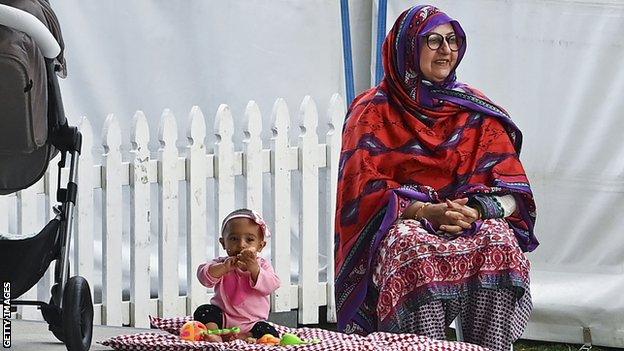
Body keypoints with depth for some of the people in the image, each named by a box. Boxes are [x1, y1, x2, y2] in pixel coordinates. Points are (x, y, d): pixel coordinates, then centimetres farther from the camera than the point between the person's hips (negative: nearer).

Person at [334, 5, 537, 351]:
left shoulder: (476, 113, 13)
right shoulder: (373, 113, 7)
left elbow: (511, 189, 6)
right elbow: (366, 190, -2)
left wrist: (477, 211, -17)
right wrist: (425, 211, -18)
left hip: (472, 225, 2)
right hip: (398, 225, -2)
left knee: (499, 240, -32)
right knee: (416, 250, -37)